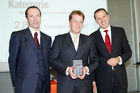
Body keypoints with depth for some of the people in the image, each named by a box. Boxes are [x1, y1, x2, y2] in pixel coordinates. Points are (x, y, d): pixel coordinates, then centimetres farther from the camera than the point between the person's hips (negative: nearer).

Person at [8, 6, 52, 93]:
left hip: (44, 86, 4)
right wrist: (16, 82, 2)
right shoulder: (17, 36, -2)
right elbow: (12, 61, 1)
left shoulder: (47, 38, 11)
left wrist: (47, 82, 8)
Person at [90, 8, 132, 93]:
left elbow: (128, 52, 8)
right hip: (103, 79, -1)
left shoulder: (120, 31, 6)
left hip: (120, 76, 1)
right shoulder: (93, 37, 1)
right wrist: (93, 79, -1)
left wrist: (119, 59, -12)